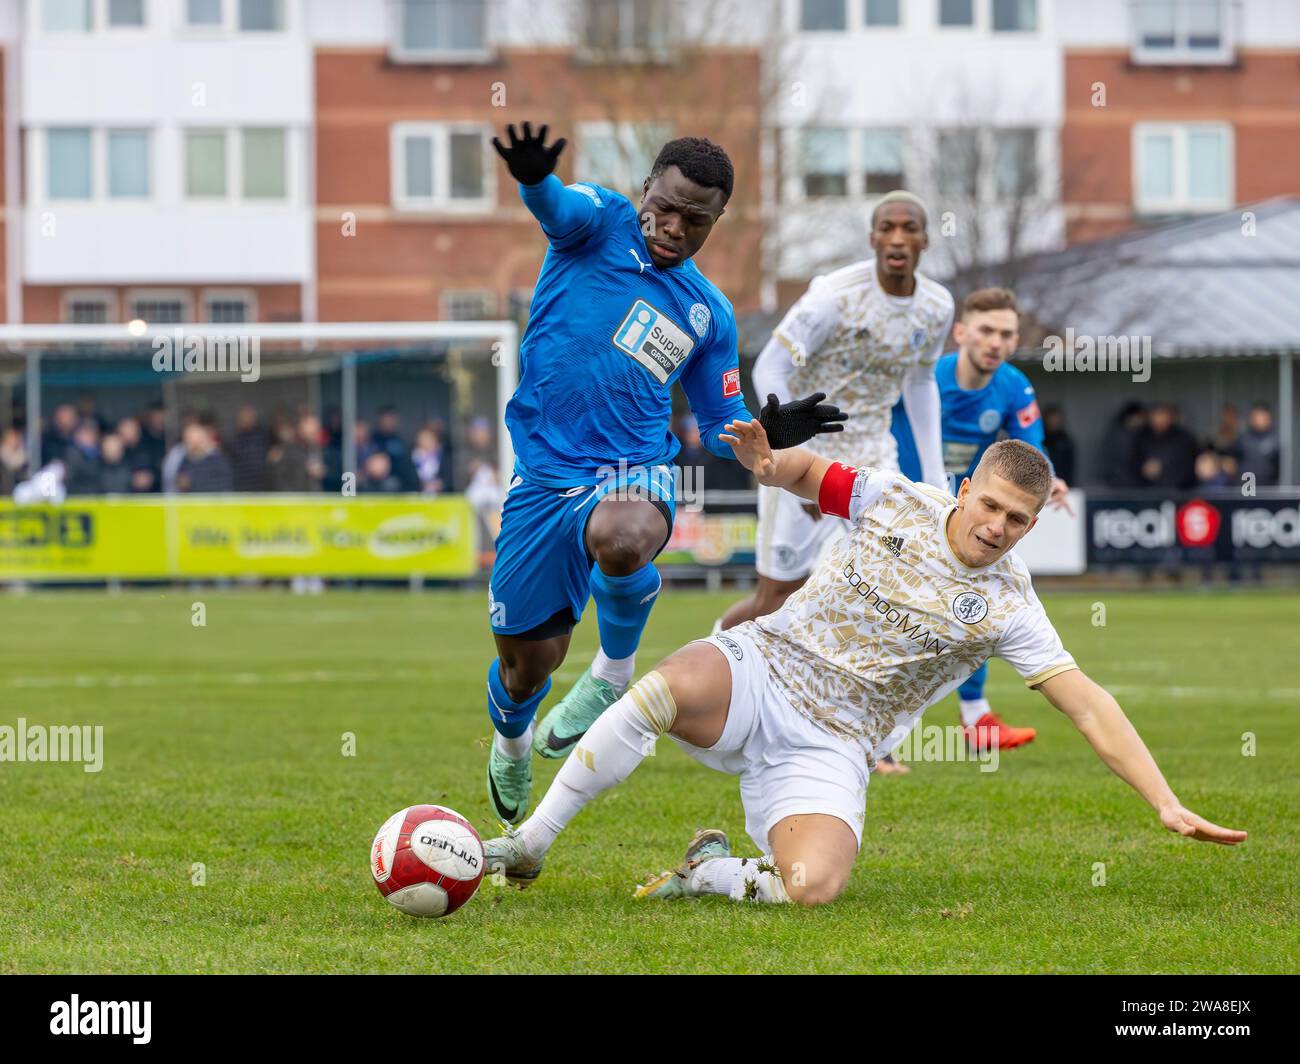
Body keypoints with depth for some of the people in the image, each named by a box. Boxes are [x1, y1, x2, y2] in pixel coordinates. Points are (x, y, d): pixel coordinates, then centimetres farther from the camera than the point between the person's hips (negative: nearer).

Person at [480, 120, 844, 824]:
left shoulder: (709, 314, 11)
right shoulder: (603, 225, 1)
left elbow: (721, 427, 18)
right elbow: (558, 207, -23)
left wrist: (767, 435, -5)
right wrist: (532, 177, -48)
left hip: (636, 472, 1)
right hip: (544, 473, -1)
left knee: (620, 542, -38)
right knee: (527, 663, 5)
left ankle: (615, 671, -8)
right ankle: (510, 743, 43)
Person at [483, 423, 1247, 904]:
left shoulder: (1007, 606, -4)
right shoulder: (898, 501, 1)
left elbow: (1088, 705, -7)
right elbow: (809, 474, 18)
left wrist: (1167, 804, -14)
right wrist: (769, 461, -8)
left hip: (829, 746, 0)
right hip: (762, 670, 0)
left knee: (813, 888, -30)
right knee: (669, 689, -37)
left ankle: (713, 873, 6)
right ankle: (530, 845, -22)